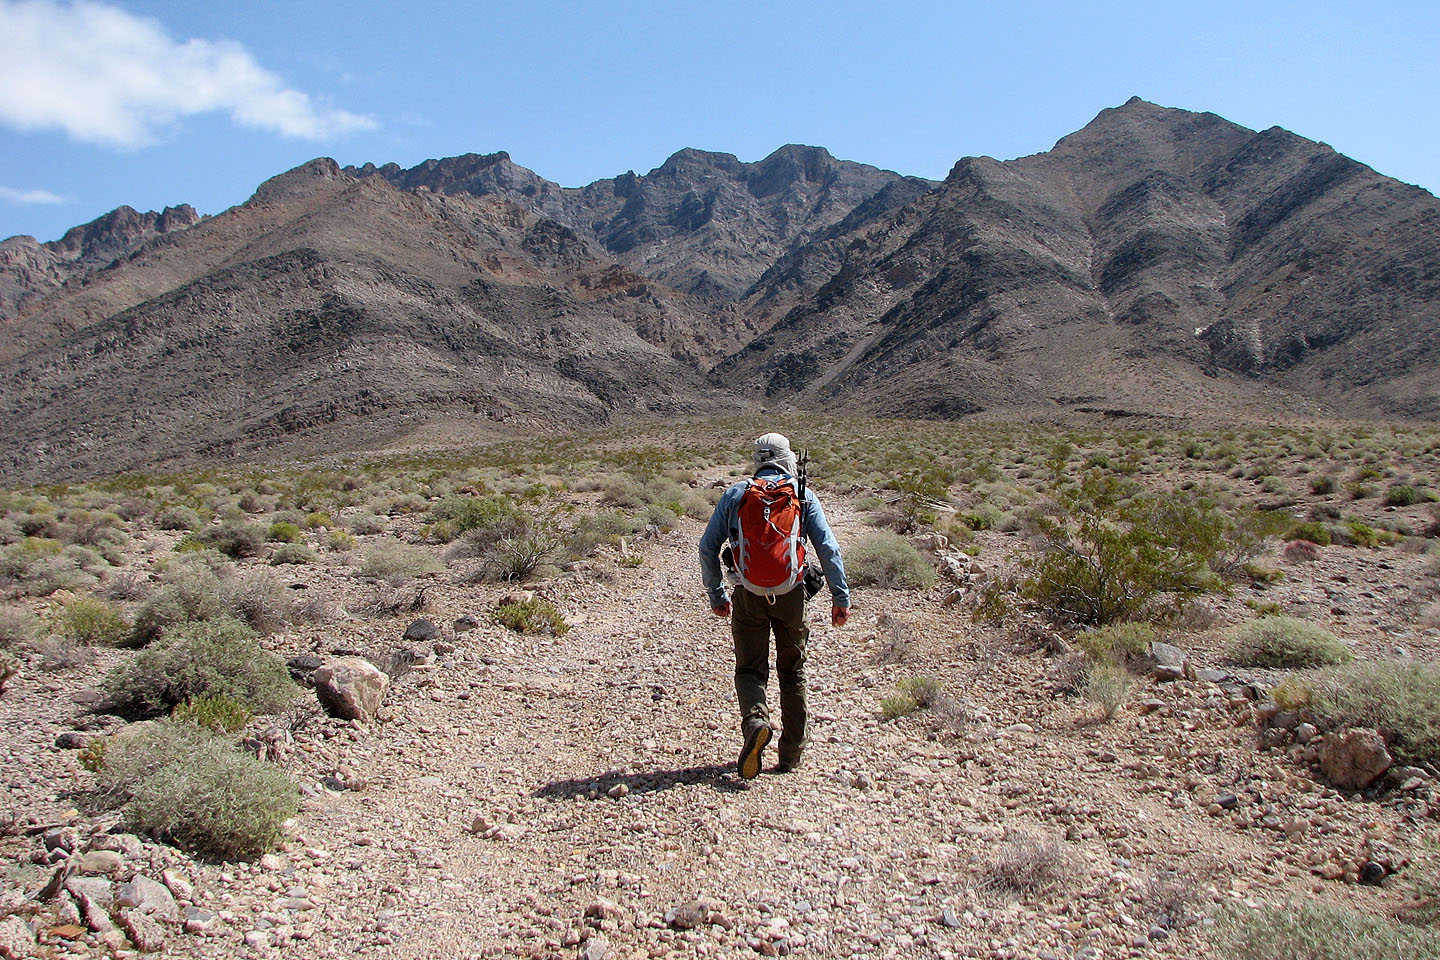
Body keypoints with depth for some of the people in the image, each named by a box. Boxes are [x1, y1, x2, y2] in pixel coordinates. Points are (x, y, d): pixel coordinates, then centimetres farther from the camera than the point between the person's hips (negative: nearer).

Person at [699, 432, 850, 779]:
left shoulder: (734, 495, 7)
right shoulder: (803, 496, 5)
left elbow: (707, 547, 6)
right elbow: (828, 548, -3)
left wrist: (716, 595, 15)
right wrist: (841, 597, 0)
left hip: (748, 594, 0)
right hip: (791, 594, 0)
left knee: (749, 668, 10)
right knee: (792, 672, 14)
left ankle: (755, 721, -20)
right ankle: (791, 753, 18)